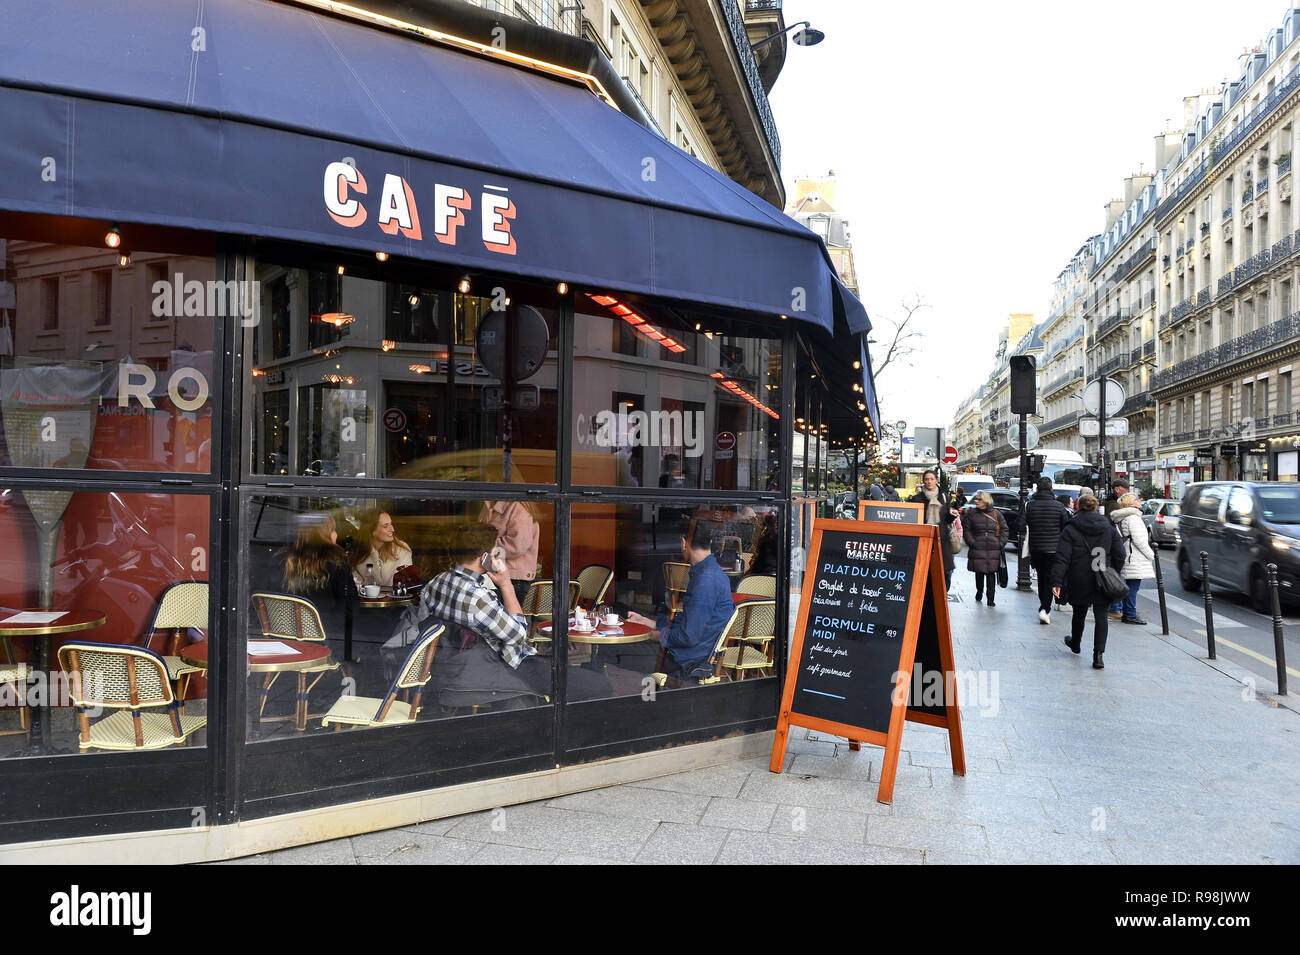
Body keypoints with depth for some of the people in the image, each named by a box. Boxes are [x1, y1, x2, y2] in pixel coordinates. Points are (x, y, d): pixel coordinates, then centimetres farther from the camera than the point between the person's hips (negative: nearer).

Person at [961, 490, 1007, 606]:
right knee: (979, 573, 5)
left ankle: (991, 598, 5)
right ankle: (979, 592, 28)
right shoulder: (971, 513, 5)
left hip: (993, 550, 0)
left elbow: (1004, 529, 12)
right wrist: (972, 543, -5)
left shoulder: (996, 513, 7)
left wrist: (1001, 543, 2)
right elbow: (966, 530, 5)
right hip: (977, 549, 0)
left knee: (991, 574, -1)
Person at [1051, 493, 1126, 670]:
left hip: (1079, 582, -1)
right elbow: (1119, 555, 4)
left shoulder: (1070, 530, -7)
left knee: (1079, 613, 18)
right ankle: (1098, 654, -8)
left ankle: (1075, 644, 40)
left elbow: (1062, 559, -12)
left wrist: (1057, 582, -12)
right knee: (1101, 616, 3)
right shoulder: (1109, 528, 3)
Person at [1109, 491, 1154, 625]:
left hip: (1128, 557, 10)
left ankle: (1127, 613, 17)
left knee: (1130, 586, 13)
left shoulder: (1122, 518, 18)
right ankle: (1130, 615, -6)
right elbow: (1139, 540, -18)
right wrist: (1151, 554, -10)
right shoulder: (1132, 517, -13)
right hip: (1134, 558, -10)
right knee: (1133, 586, -7)